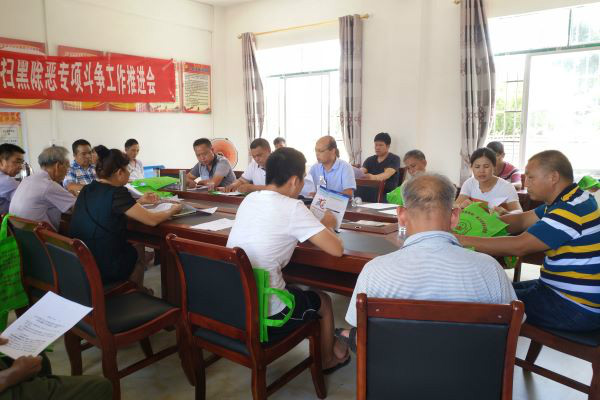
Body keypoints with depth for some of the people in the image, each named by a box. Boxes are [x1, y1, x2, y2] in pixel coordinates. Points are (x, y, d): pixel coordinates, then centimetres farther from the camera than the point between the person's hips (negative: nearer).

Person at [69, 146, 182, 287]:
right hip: (103, 269, -7)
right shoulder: (116, 193, -20)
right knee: (138, 250, 23)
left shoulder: (87, 190, 3)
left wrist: (139, 201, 20)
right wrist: (172, 210, 1)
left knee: (132, 245, 29)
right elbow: (152, 220, -17)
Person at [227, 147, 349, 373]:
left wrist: (316, 226, 16)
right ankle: (328, 360, 43)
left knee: (293, 288, 32)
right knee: (323, 301, 21)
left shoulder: (249, 199, 3)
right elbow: (336, 250, -14)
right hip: (264, 315, -6)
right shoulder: (292, 208, -17)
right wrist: (327, 226, 6)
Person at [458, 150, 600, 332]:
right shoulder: (566, 202, 6)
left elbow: (518, 246, -28)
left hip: (576, 308, -9)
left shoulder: (572, 210, -25)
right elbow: (523, 220, 10)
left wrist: (462, 240, -23)